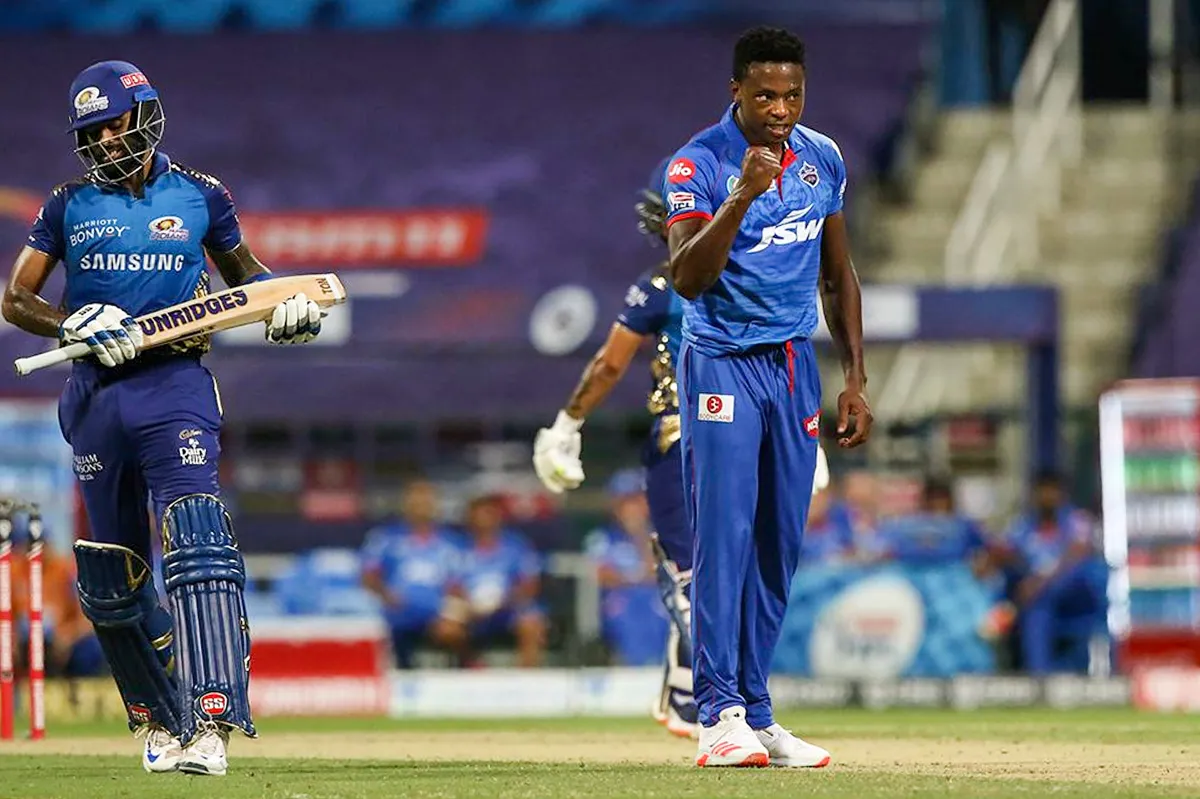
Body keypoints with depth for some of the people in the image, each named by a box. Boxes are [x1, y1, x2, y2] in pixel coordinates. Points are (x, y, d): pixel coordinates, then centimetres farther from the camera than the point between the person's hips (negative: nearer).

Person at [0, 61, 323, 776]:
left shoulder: (199, 196, 6)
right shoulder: (71, 205, 8)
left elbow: (242, 270, 21)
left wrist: (288, 305, 0)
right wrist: (77, 326, -13)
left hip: (175, 384, -3)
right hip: (96, 393, 3)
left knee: (198, 548, -21)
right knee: (110, 574, 9)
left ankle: (210, 725, -29)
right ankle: (159, 719, 29)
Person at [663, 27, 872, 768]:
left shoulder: (824, 159, 5)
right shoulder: (698, 165, -13)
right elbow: (688, 278, -25)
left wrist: (856, 379, 11)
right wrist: (742, 196, -36)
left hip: (795, 367, 6)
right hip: (722, 366, -6)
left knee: (781, 542, 6)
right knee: (725, 533, -13)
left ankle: (756, 713, 11)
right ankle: (719, 715, -15)